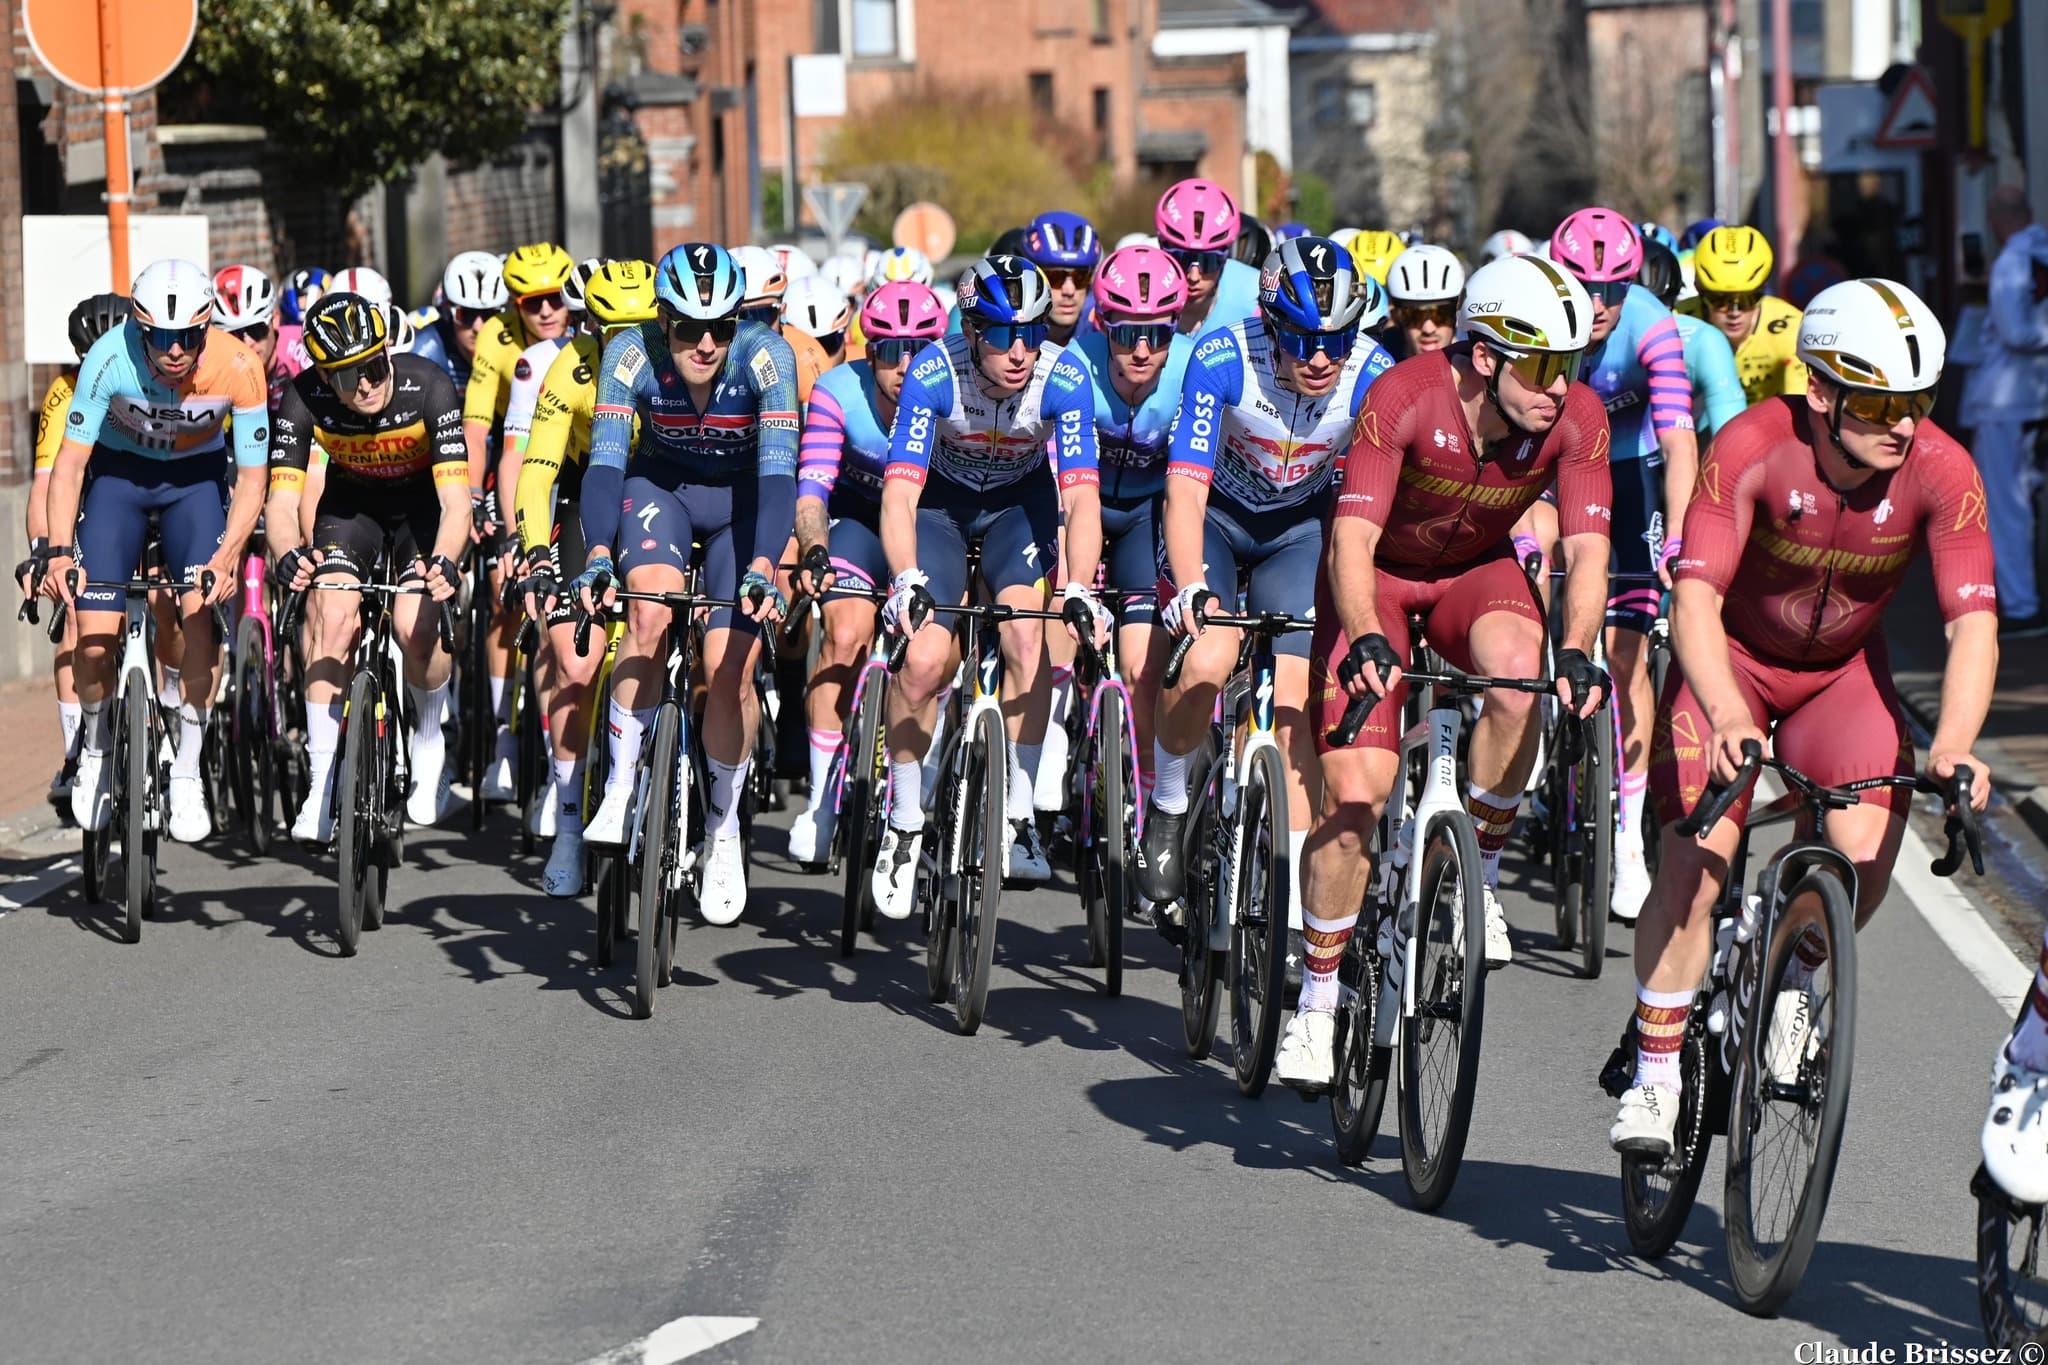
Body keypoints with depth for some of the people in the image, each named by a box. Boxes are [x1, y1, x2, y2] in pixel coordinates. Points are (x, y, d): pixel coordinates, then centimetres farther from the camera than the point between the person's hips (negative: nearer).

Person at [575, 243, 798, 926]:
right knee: (650, 613, -29)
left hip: (742, 501, 0)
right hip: (661, 485, 1)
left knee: (729, 669, -11)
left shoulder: (765, 356, -29)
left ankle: (723, 831, 11)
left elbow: (779, 471, -35)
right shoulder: (632, 354, -26)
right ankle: (620, 790, -16)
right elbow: (605, 460, -31)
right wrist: (598, 556, -47)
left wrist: (762, 566, -50)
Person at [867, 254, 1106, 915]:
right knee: (924, 659, -18)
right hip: (940, 500, -1)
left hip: (1020, 501, 1)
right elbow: (899, 494, -37)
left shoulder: (1063, 377, -29)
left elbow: (1081, 495, -34)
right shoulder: (934, 373, -32)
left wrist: (1079, 589, -49)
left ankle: (1016, 818, -8)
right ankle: (904, 827, 3)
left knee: (1028, 640, -22)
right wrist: (907, 580, -53)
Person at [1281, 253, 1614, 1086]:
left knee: (1518, 670, -34)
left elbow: (1587, 549, -24)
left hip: (1477, 572, 2)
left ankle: (1478, 877, -12)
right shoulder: (1405, 399, -31)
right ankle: (1315, 1004, 5)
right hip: (1379, 578, -2)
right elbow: (1352, 538, -35)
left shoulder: (1577, 417, -22)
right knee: (1354, 794, -13)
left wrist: (1576, 651, -42)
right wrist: (1365, 639, -52)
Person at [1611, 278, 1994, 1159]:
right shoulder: (1752, 449, -30)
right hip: (1733, 662, -2)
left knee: (1865, 855, -21)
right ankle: (1655, 1075, 0)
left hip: (1843, 672, 2)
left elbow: (1972, 623, -28)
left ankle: (1803, 975, 12)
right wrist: (1728, 719, -52)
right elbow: (1696, 599, -36)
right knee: (1696, 863, -17)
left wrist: (1952, 748, -44)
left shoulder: (1940, 472, -25)